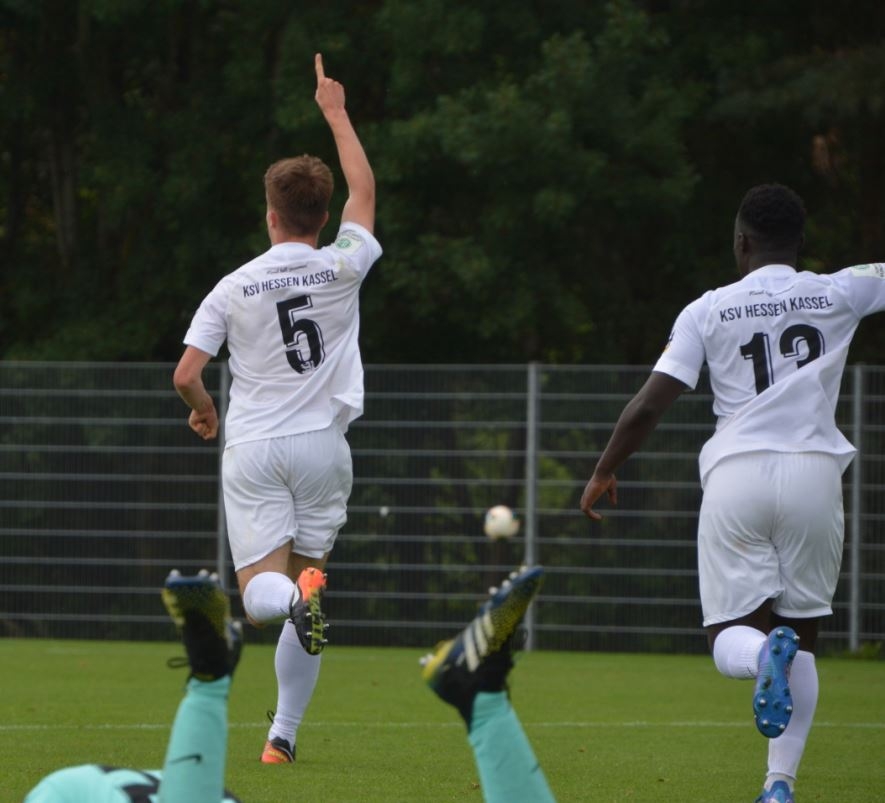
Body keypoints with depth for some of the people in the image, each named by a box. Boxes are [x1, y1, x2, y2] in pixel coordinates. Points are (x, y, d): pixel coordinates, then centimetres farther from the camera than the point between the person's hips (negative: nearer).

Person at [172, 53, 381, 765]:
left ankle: (293, 595, -41)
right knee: (304, 588, 10)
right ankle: (285, 733, 2)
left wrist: (204, 410, 19)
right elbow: (364, 191, 15)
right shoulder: (342, 269, -1)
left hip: (252, 447, -1)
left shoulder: (234, 287, -1)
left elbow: (186, 375, -4)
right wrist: (336, 113, 25)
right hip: (322, 445, 1)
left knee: (260, 595, -3)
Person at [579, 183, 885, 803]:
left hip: (737, 473, -1)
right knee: (804, 632, 12)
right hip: (813, 473, 1)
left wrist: (605, 472, 13)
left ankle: (766, 651, -32)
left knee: (730, 638, 6)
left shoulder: (708, 311, 3)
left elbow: (649, 406, 1)